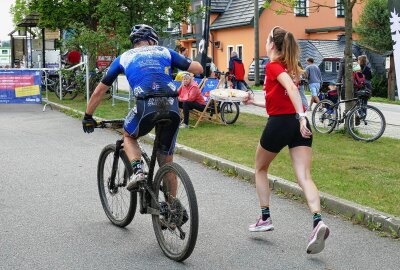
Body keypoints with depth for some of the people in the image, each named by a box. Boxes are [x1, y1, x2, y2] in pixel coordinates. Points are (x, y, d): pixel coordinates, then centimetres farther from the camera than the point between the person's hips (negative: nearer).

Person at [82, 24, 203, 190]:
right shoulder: (165, 52, 25)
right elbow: (198, 69, 23)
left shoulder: (124, 58, 25)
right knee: (166, 160, 20)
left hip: (146, 106, -1)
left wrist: (88, 117, 40)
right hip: (172, 107, 2)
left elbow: (100, 91, 29)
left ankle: (137, 171, 6)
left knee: (128, 136, 31)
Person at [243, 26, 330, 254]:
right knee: (304, 177, -5)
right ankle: (318, 222, -25)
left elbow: (291, 88, -23)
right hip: (299, 124, 6)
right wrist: (255, 102, 31)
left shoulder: (273, 66, -4)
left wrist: (301, 116, -32)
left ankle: (265, 218, 21)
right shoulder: (291, 67, 20)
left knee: (261, 169, 18)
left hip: (279, 123, -6)